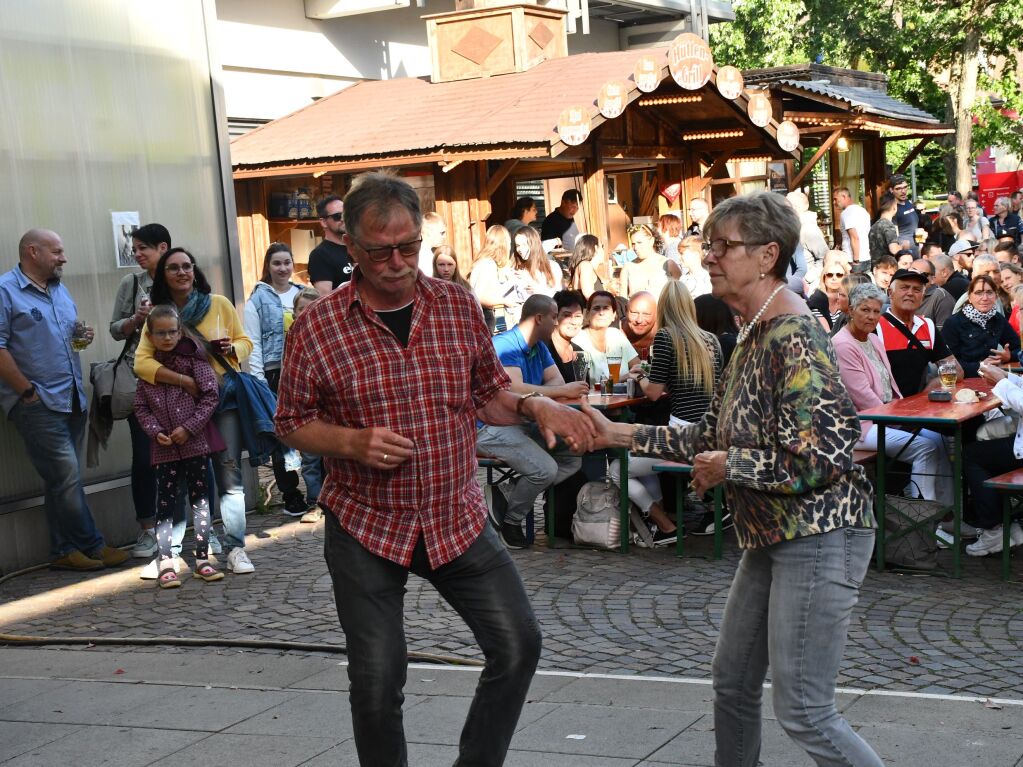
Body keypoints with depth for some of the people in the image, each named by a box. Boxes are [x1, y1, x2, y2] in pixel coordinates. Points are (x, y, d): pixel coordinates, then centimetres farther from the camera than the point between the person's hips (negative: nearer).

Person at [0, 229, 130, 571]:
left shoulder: (59, 290, 17)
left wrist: (82, 334, 5)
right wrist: (28, 391, -17)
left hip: (72, 399, 8)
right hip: (38, 403, -8)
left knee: (63, 478, 11)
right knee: (66, 474, -8)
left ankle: (64, 551, 16)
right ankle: (92, 546, 2)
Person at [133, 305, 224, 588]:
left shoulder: (192, 359, -3)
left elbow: (211, 395, -8)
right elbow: (141, 407, 7)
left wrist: (189, 427, -12)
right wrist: (155, 431, -9)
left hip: (195, 442, -2)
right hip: (164, 447, 2)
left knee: (199, 498, 4)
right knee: (165, 502, 2)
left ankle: (202, 559, 10)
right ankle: (166, 563, 4)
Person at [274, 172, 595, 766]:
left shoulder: (459, 307, 0)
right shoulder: (318, 327, -8)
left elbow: (489, 395, 11)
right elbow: (292, 423, 1)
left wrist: (535, 405, -10)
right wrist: (353, 442, -18)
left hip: (458, 517, 3)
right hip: (366, 527, -2)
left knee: (519, 644, -1)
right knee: (377, 681, 5)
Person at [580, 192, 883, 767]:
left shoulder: (793, 337, -20)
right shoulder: (753, 335, 10)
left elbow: (819, 458, -27)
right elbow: (712, 436, 15)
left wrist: (729, 467, -16)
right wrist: (619, 434, 12)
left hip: (819, 536, -10)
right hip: (772, 536, 10)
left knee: (803, 710, -6)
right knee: (733, 682, 19)